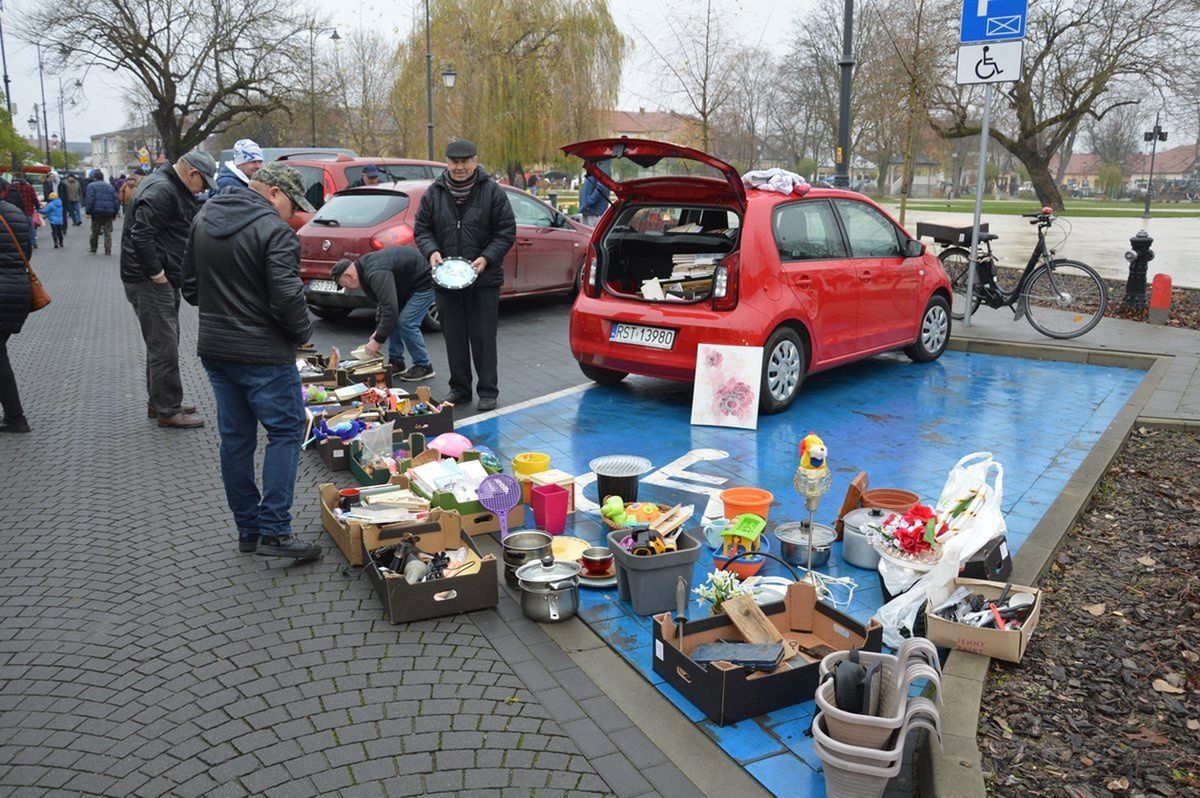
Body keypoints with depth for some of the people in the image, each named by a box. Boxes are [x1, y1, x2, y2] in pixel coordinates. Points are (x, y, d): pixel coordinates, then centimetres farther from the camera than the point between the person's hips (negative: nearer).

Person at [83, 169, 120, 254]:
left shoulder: (91, 186, 1)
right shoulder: (110, 187, 14)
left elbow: (89, 200, -9)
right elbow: (116, 200, 11)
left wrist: (88, 211, -5)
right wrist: (115, 213, 15)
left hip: (97, 213, -3)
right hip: (109, 213, 3)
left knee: (95, 232, 9)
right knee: (108, 232, 3)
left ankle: (93, 249, 20)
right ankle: (108, 251, -2)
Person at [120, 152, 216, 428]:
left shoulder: (172, 189, 16)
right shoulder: (161, 190, -17)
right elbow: (140, 234, -27)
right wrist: (157, 274, -22)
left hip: (162, 281, 11)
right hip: (149, 282, -11)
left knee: (164, 343, 18)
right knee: (165, 347, -6)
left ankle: (158, 402, 29)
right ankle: (167, 410, 1)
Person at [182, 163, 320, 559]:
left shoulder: (204, 218, 11)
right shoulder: (274, 231, -16)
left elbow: (190, 285, 17)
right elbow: (287, 299, -20)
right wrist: (302, 332, -3)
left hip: (213, 348, 8)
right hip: (263, 354, -8)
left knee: (235, 437, 13)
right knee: (285, 432, 1)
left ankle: (248, 530, 21)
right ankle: (274, 531, -3)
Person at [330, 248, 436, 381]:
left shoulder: (376, 274, -28)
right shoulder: (365, 267, 5)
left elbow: (390, 308, -33)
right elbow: (383, 301, 14)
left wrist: (378, 340, -25)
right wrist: (378, 330, 6)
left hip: (424, 281, -11)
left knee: (406, 323, -15)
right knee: (392, 320, 10)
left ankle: (424, 367, -3)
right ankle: (396, 363, 17)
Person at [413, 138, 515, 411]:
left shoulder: (492, 191, -2)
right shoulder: (434, 193, 7)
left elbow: (506, 232, -2)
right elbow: (421, 228, 11)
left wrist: (487, 258, -15)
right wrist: (431, 251, -9)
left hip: (483, 279, -3)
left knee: (483, 338, 1)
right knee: (454, 337, 11)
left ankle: (488, 391, 11)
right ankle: (459, 388, 22)